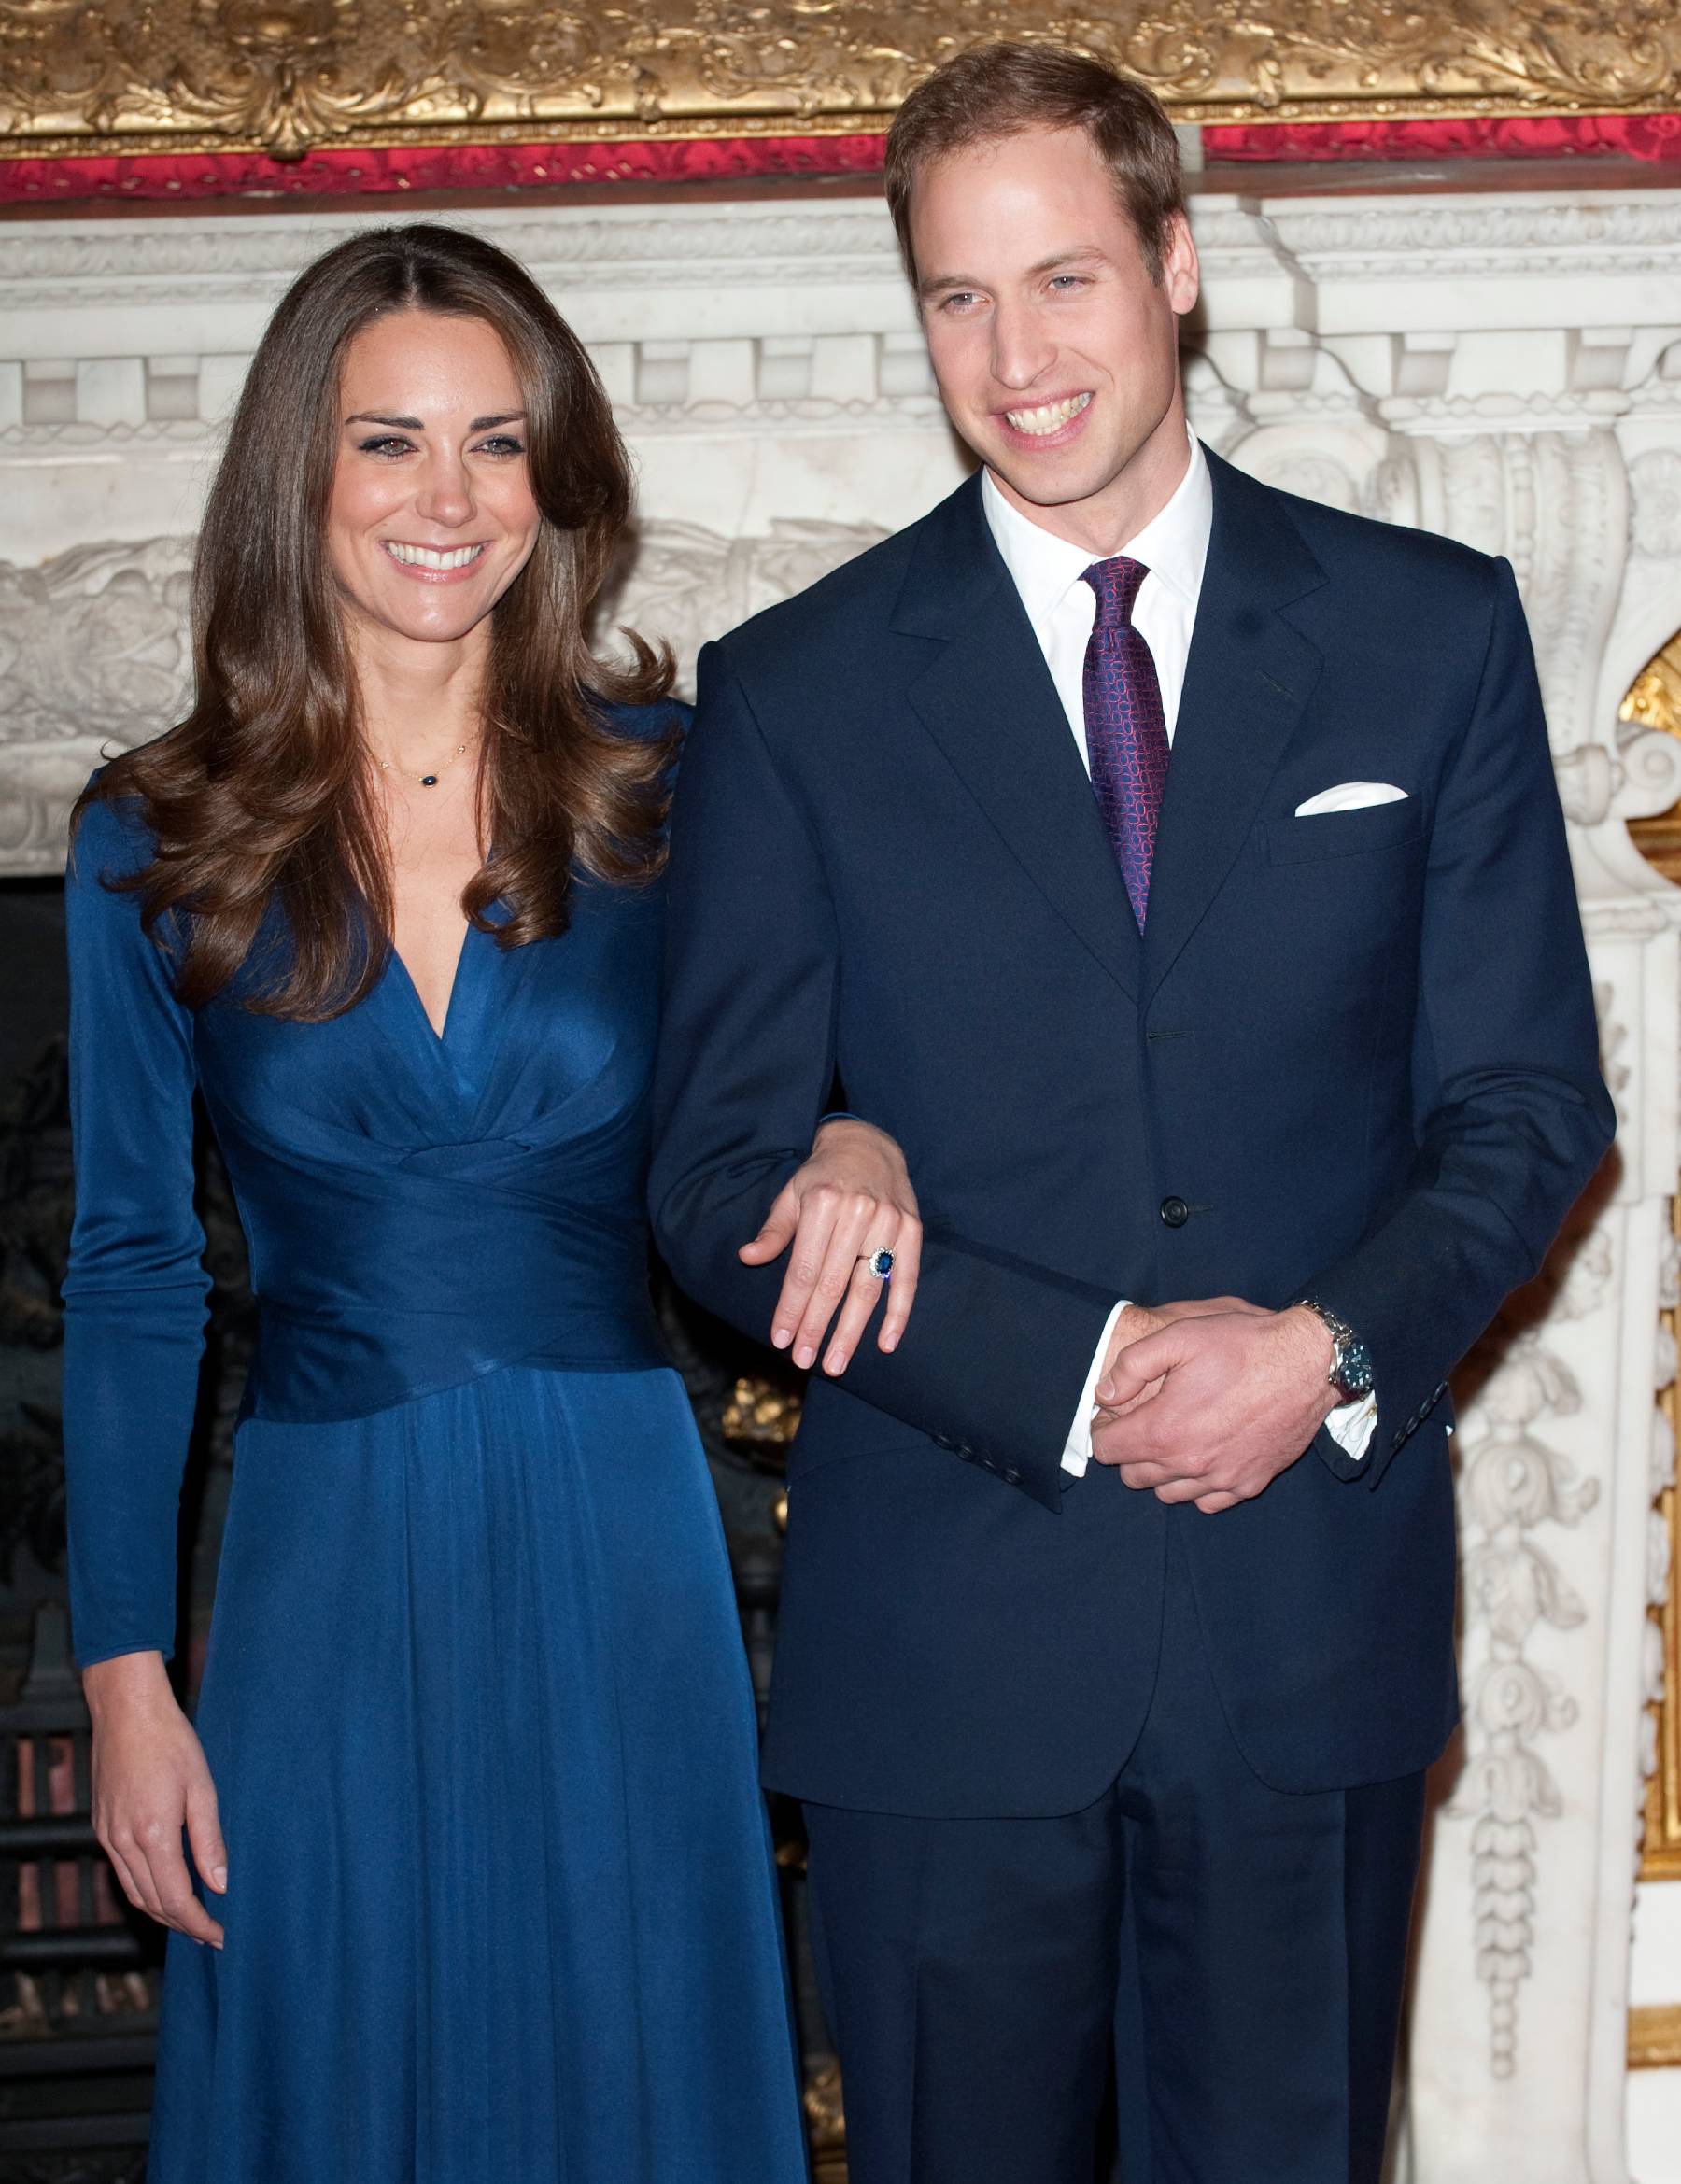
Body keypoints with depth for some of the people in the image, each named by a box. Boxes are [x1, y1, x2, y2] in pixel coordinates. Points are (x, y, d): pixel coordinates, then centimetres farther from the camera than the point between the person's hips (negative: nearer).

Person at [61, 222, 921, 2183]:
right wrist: (125, 1678, -1)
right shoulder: (156, 843, -1)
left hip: (617, 1541, 0)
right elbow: (129, 1276, 2)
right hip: (328, 1561, 0)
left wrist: (859, 1150, -20)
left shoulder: (660, 789, -1)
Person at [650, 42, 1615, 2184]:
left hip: (1319, 1619, 1)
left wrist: (1331, 1349, -14)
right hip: (942, 1641, 0)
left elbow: (1529, 1096, 4)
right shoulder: (796, 696, 0)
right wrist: (1079, 1371, -14)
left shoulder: (1432, 634, 3)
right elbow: (719, 1173, -3)